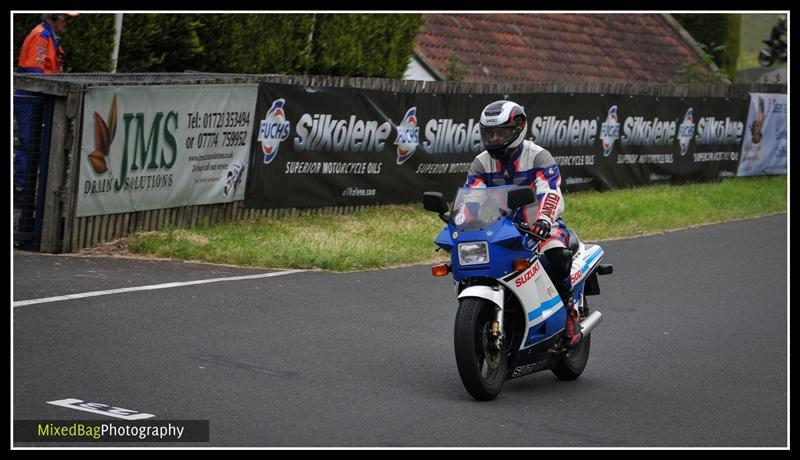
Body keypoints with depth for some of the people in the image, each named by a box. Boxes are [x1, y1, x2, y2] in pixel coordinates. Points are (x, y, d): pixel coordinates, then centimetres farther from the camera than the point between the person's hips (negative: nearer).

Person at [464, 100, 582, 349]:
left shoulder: (538, 156, -8)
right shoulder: (482, 162, 7)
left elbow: (551, 191, -24)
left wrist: (544, 219, -45)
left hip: (539, 228, -4)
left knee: (556, 254, -37)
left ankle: (570, 312, -17)